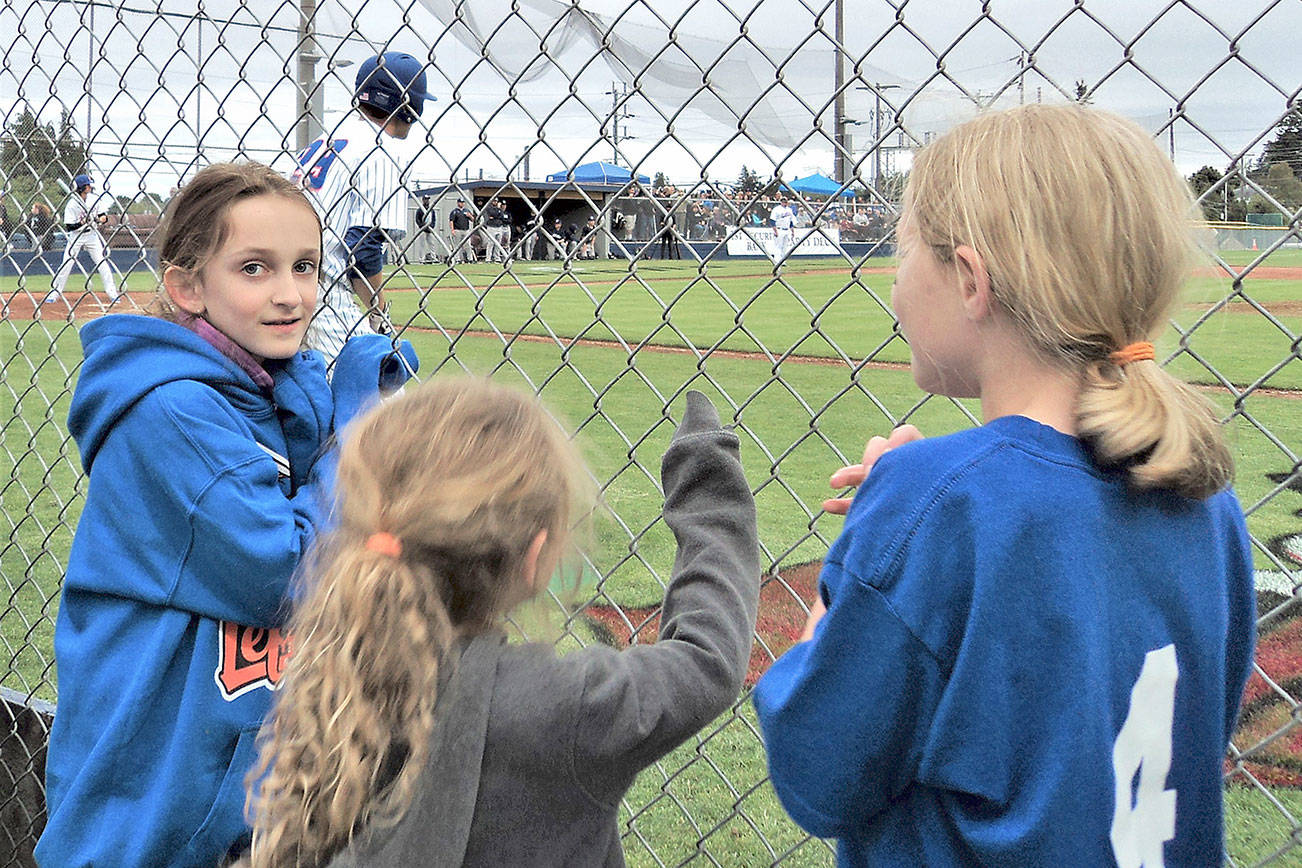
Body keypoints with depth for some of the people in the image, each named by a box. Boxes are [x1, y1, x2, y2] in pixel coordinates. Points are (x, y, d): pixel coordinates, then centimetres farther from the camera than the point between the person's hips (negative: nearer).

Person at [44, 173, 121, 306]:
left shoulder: (94, 200, 0)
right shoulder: (72, 204, -13)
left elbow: (102, 215, 10)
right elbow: (69, 226, -13)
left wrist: (103, 218, -13)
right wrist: (81, 223, -28)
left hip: (92, 235, 3)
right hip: (76, 237, -3)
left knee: (103, 264, -2)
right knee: (66, 265, -5)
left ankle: (112, 294, 3)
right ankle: (54, 293, 6)